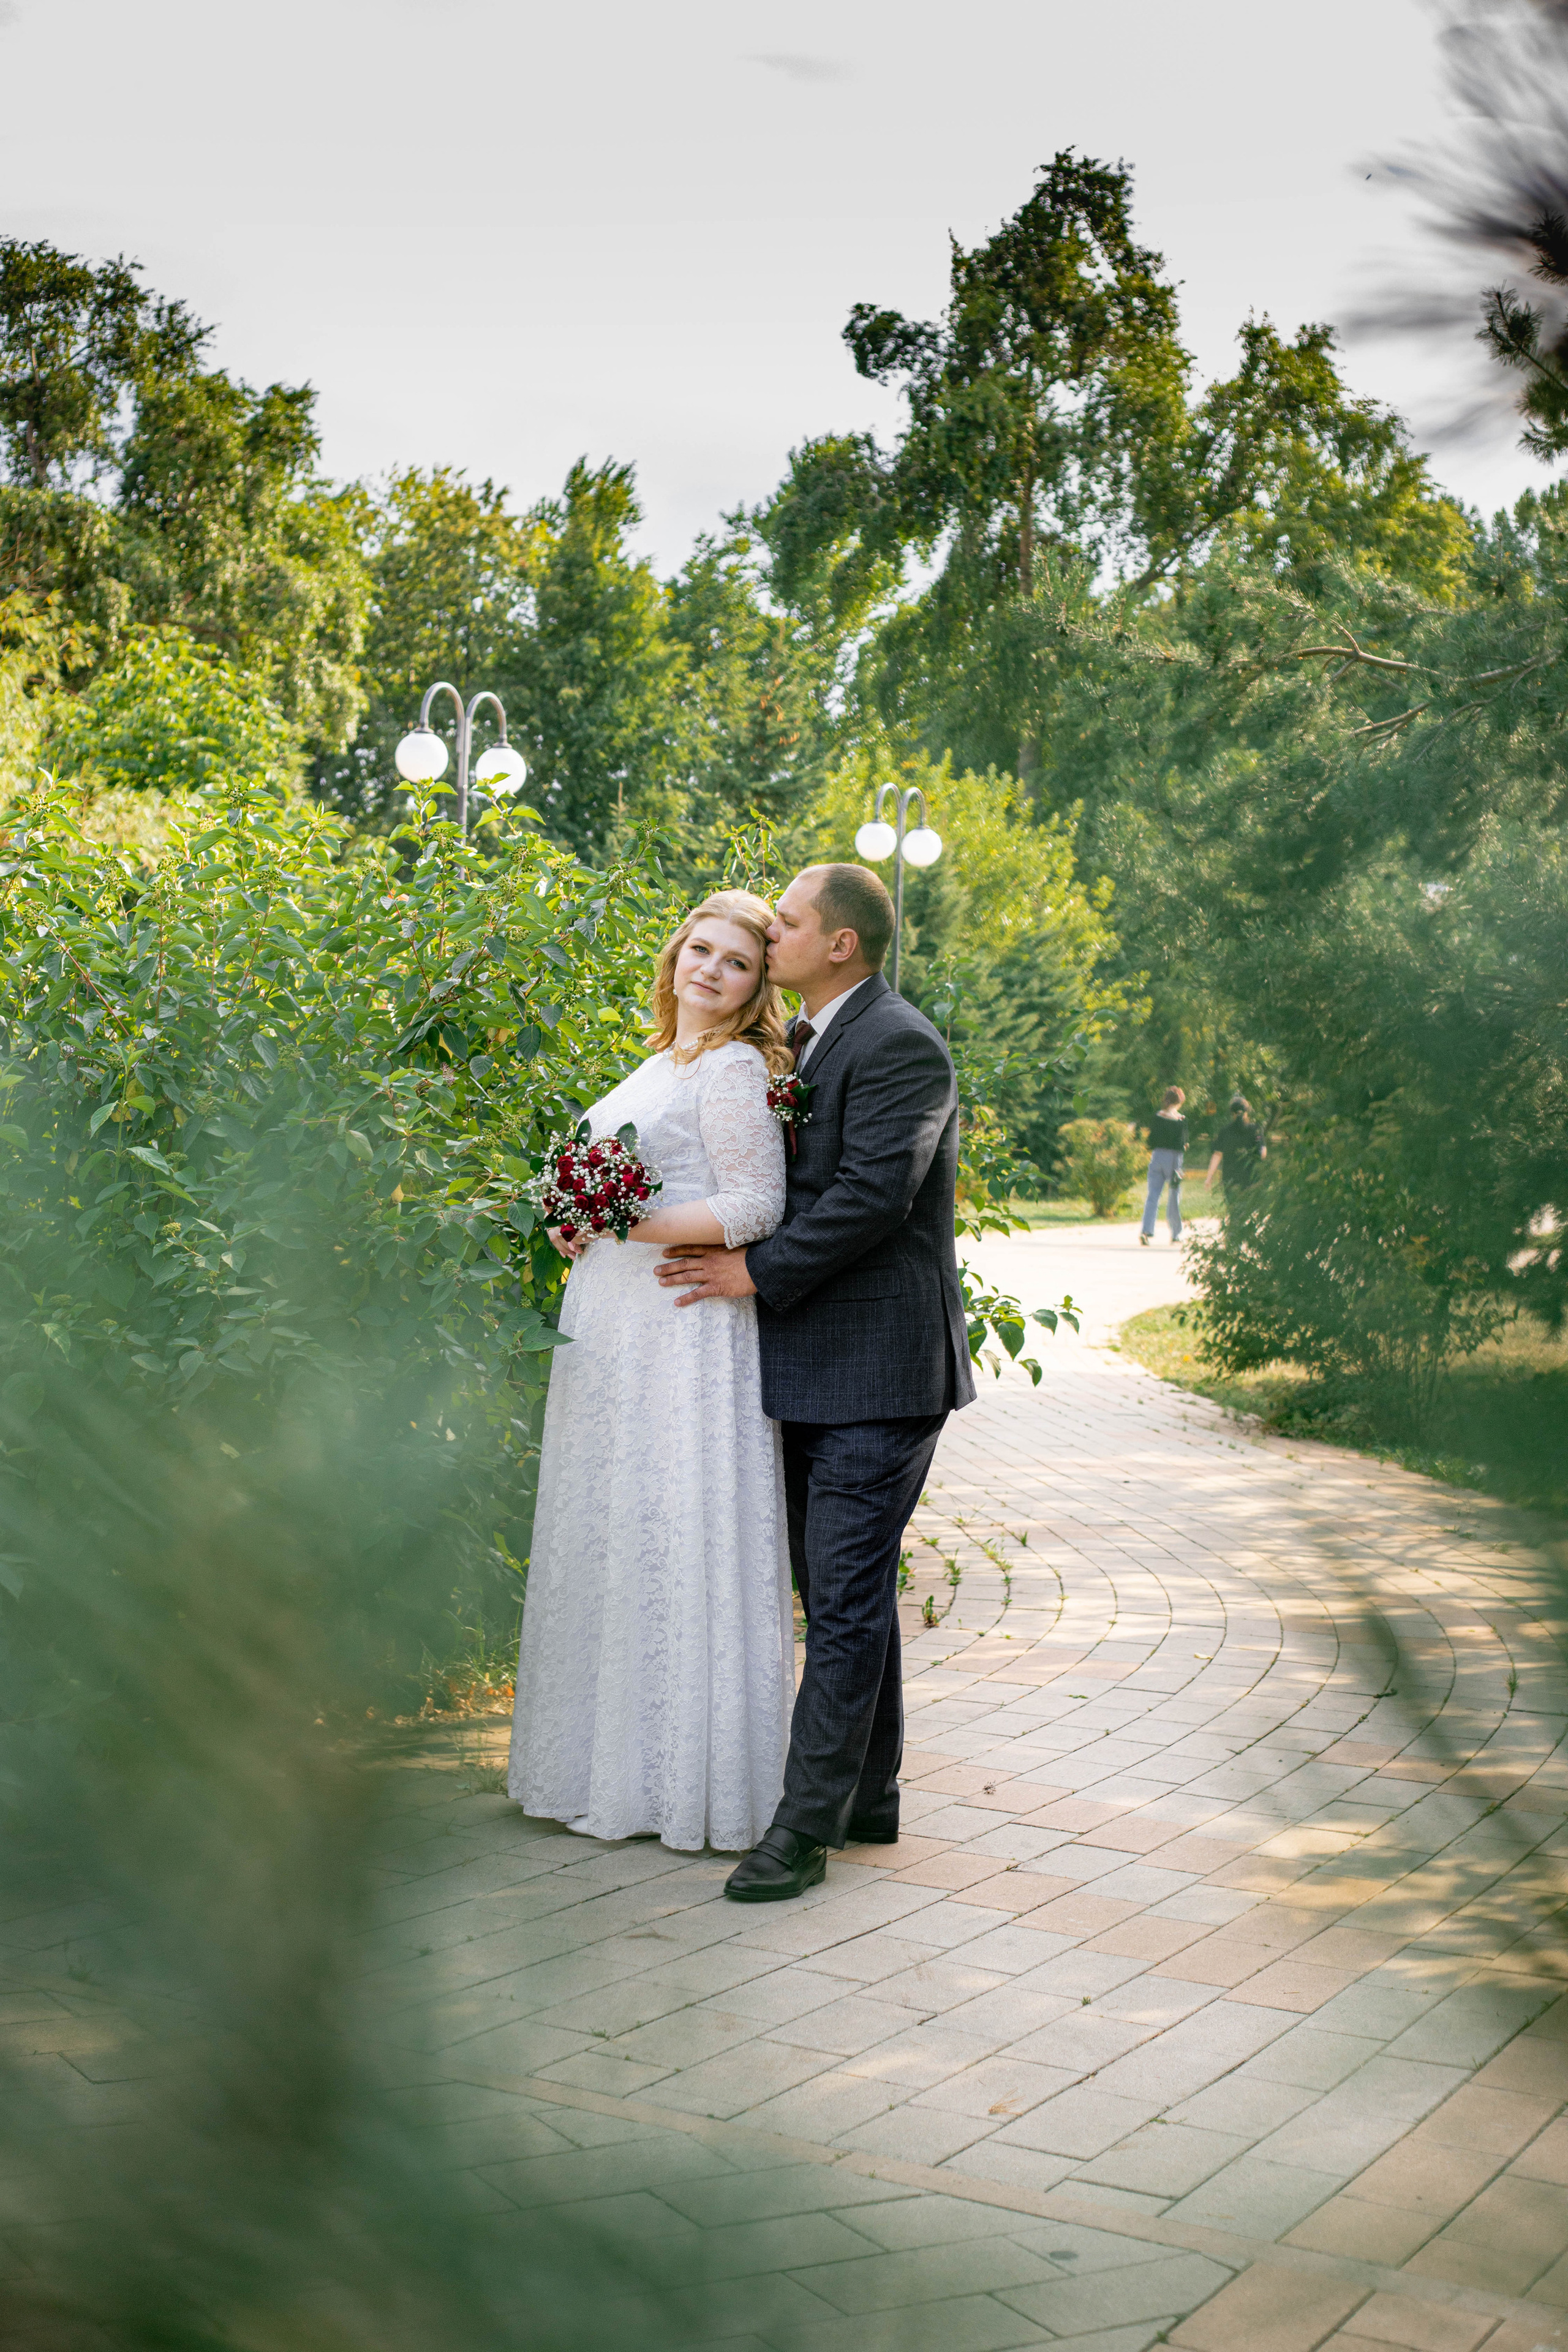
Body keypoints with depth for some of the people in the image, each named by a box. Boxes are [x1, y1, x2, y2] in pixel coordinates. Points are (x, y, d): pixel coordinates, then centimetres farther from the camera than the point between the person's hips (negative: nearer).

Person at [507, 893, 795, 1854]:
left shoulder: (734, 1068, -9)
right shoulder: (658, 1067, 18)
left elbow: (753, 1208, -17)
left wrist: (623, 1224, -16)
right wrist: (579, 1223, 8)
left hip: (687, 1332, -9)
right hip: (615, 1332, 9)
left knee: (676, 1539, -4)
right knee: (609, 1533, 11)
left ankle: (690, 1784, 7)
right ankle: (611, 1762, 21)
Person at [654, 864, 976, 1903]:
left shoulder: (898, 1045, -14)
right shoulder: (809, 1043, 16)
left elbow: (872, 1195, -22)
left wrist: (758, 1272, -15)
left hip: (879, 1368, -10)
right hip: (821, 1369, 10)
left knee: (846, 1597, -7)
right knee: (844, 1589, 16)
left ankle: (805, 1826, -3)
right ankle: (869, 1796, 26)